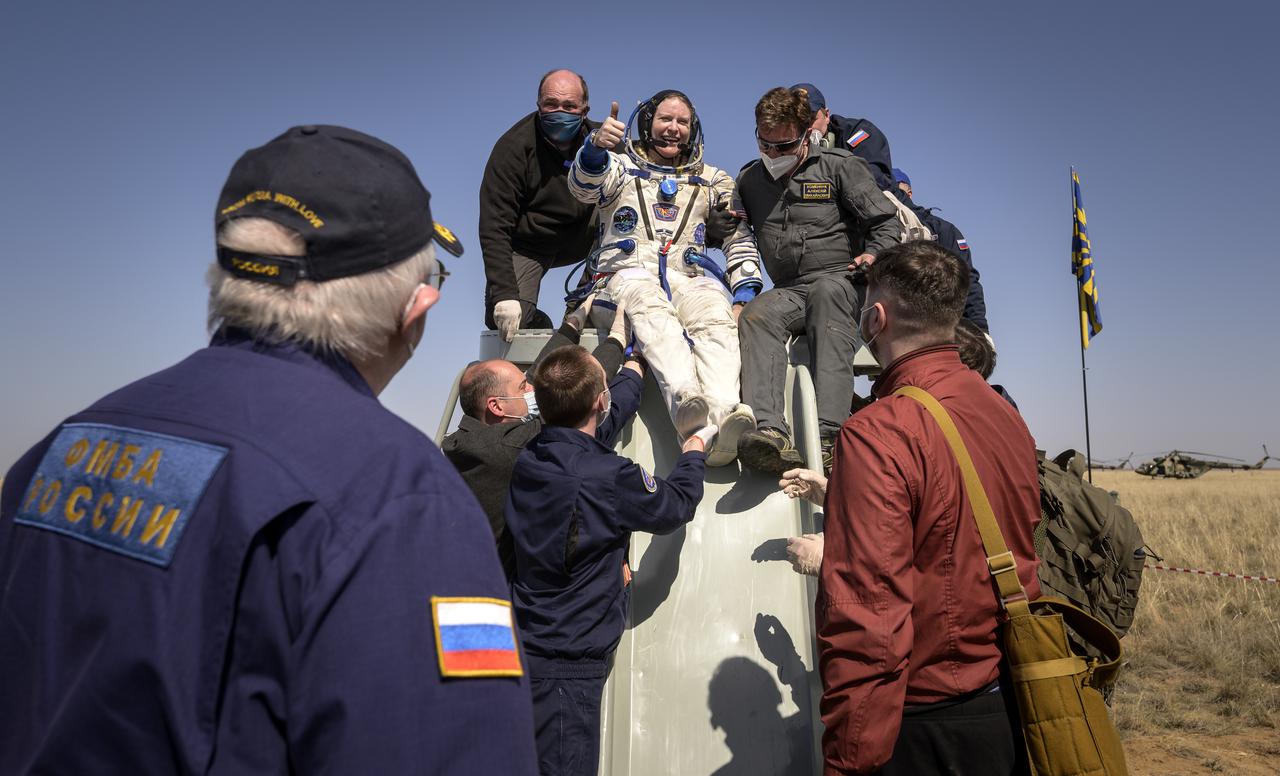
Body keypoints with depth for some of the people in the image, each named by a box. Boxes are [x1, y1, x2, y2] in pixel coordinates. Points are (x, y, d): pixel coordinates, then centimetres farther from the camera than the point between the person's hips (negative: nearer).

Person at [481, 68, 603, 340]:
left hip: (579, 238, 5)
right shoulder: (514, 147, -22)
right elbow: (494, 227, -25)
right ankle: (539, 324, 13)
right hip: (526, 245, -5)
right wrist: (504, 295, -35)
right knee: (503, 318, -25)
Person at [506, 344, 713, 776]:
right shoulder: (609, 478, -23)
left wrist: (634, 370, 37)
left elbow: (601, 422, 20)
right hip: (567, 665, -8)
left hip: (524, 648, 8)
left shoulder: (530, 458, -1)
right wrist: (695, 450, 18)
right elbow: (676, 506, -2)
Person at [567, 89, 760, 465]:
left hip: (690, 276, 2)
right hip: (630, 272, -1)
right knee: (653, 312, -38)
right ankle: (685, 400, -62)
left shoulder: (713, 180, 27)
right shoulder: (620, 167, 21)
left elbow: (740, 238, 21)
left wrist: (744, 292, 2)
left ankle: (725, 418, -59)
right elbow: (584, 186, -2)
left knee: (716, 319, -34)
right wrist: (596, 147, -25)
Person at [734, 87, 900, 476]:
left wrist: (874, 255, -15)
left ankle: (829, 437, -52)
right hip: (789, 293, 3)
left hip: (840, 281, -3)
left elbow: (885, 221, 5)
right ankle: (770, 431, -54)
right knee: (756, 313, -32)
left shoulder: (838, 166, 7)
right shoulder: (749, 179, 18)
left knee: (826, 292, -40)